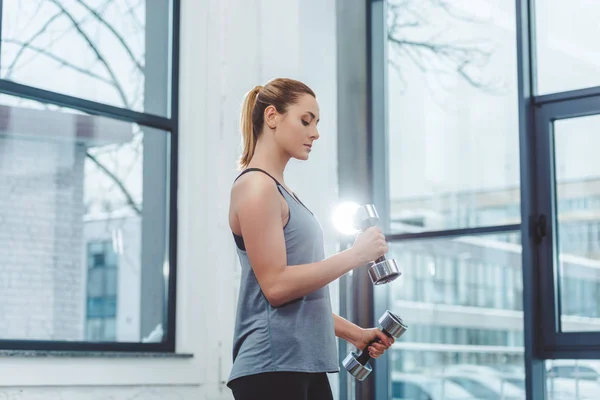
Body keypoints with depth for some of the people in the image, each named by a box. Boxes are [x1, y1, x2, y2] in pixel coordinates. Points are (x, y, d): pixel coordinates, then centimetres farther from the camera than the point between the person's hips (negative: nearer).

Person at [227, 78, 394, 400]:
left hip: (304, 364, 9)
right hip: (272, 366, -9)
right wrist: (354, 255, -13)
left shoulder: (280, 191, 18)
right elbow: (276, 285, -18)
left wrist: (354, 333, 16)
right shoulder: (256, 186, -9)